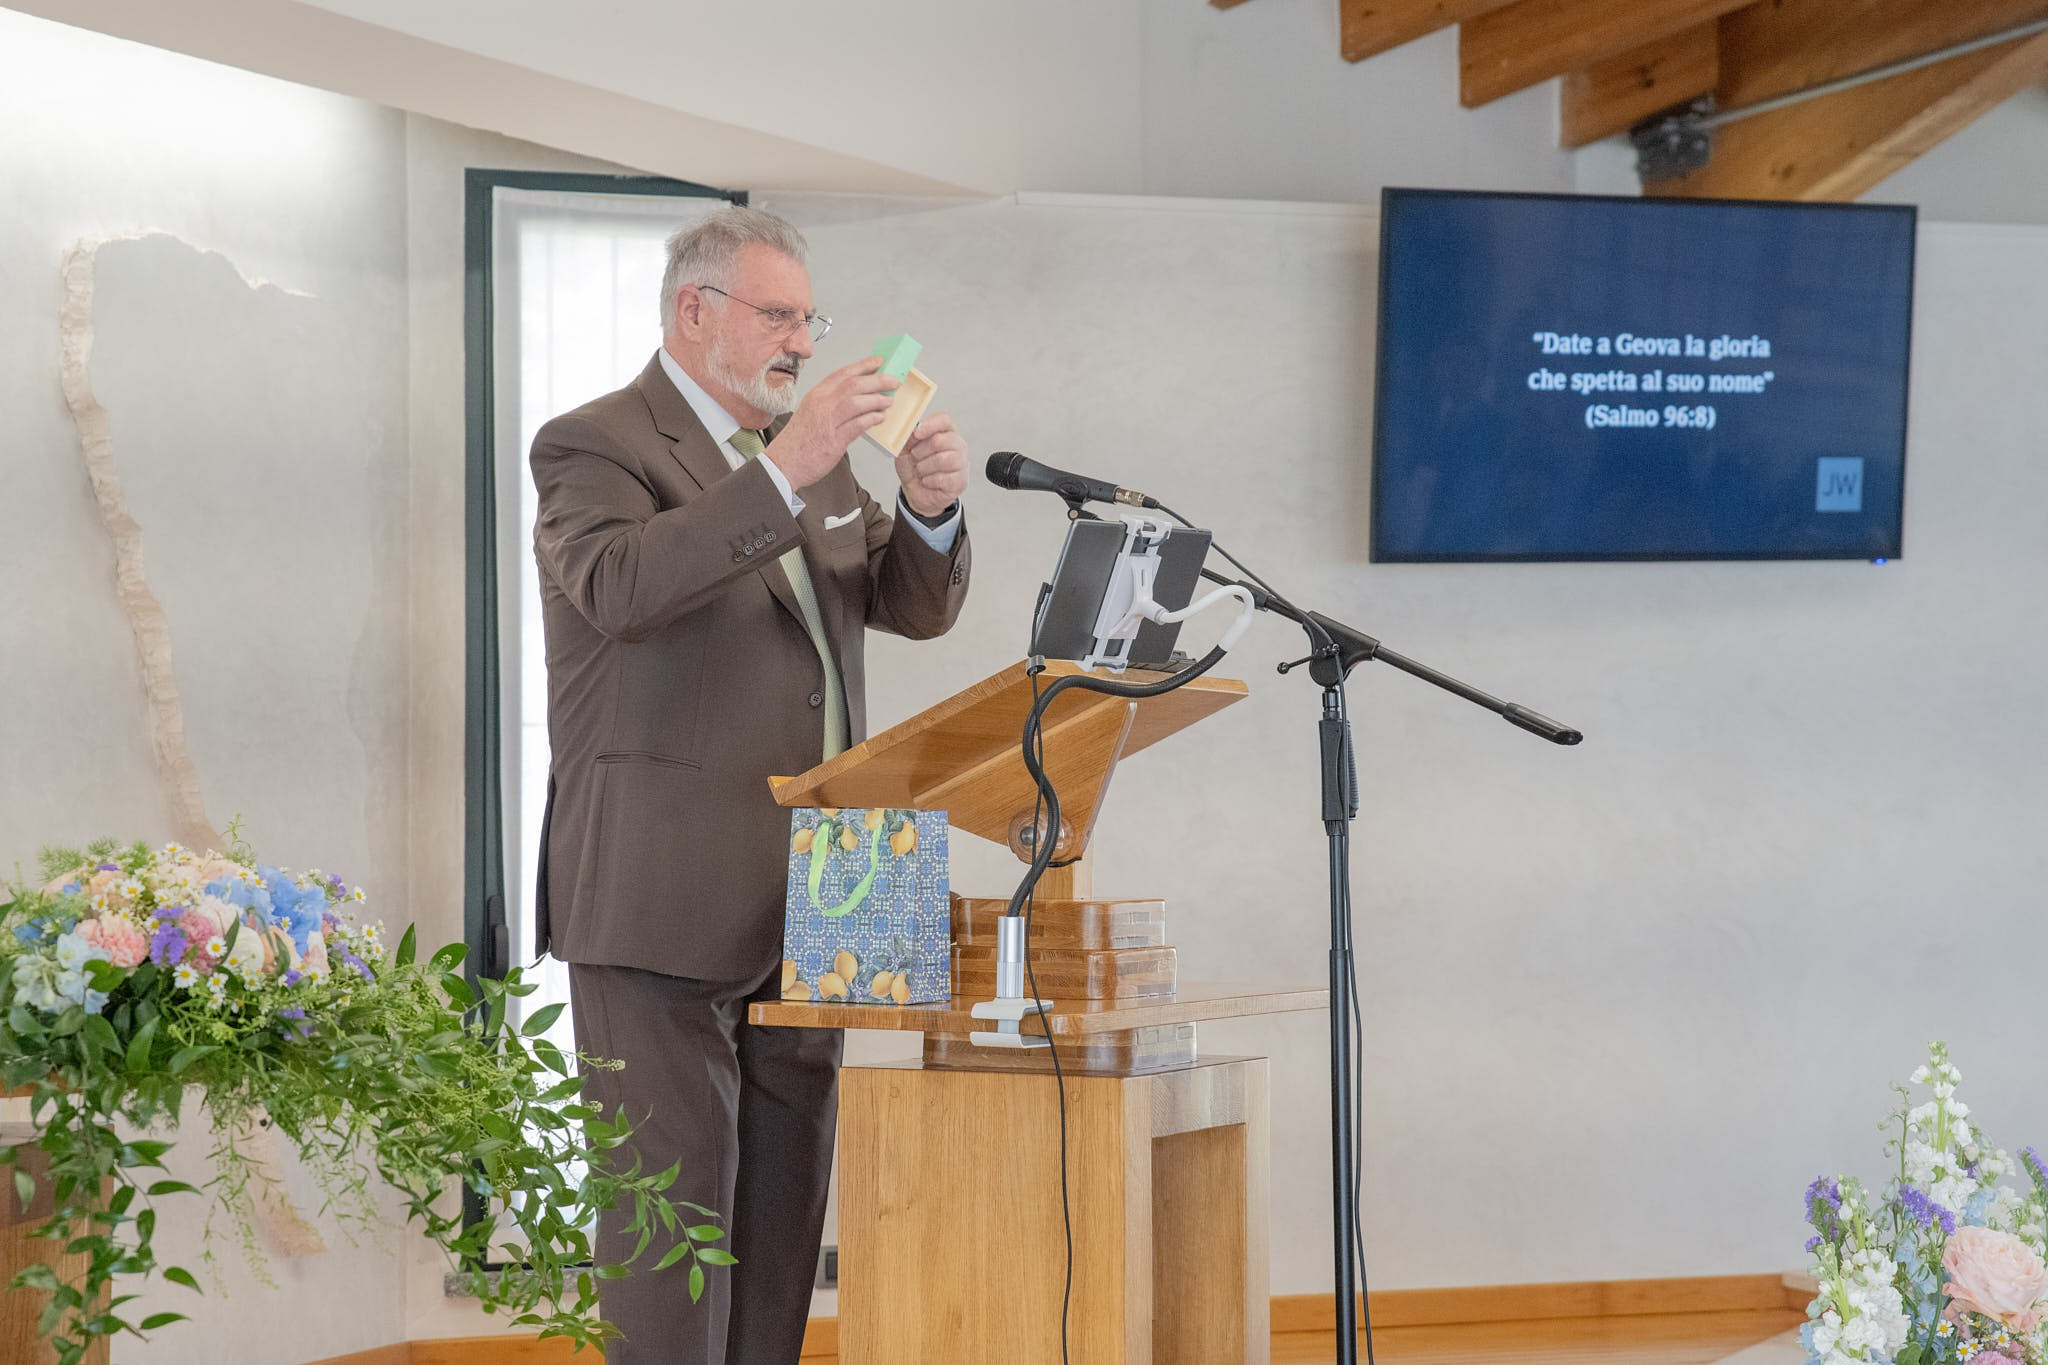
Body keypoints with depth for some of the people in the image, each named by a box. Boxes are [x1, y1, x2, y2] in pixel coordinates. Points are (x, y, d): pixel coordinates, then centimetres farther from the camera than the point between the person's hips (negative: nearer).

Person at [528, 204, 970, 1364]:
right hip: (664, 904, -7)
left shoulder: (814, 454, 20)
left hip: (798, 906, 7)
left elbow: (917, 606, 16)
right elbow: (617, 585, -24)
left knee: (784, 1206, 8)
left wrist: (931, 512, -6)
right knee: (673, 1199, -8)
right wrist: (785, 474, -30)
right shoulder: (594, 446, -4)